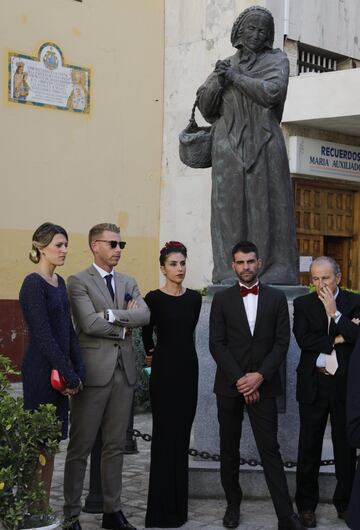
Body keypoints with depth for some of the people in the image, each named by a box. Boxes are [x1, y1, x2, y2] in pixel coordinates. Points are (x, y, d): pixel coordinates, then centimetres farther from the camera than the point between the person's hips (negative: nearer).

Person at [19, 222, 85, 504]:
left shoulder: (59, 282, 13)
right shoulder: (34, 284, -13)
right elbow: (43, 336, -17)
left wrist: (79, 370, 2)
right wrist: (70, 375, -16)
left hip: (58, 371, 9)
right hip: (40, 372, -9)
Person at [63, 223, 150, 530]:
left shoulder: (128, 282, 15)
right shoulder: (79, 282, -4)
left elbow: (145, 315, -2)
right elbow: (89, 324, -16)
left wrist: (112, 314, -14)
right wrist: (124, 327, -5)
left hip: (124, 372, 6)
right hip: (93, 372, -6)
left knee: (115, 446, 11)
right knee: (80, 447, 0)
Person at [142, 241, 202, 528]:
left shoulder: (195, 298, 5)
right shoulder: (154, 298, -8)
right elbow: (146, 331, 7)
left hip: (188, 367, 5)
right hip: (164, 370, -5)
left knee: (182, 434, 9)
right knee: (165, 435, -2)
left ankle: (178, 503, 18)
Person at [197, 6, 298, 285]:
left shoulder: (277, 60, 9)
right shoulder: (226, 65, 17)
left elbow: (272, 92, -10)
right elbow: (205, 105, 10)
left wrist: (235, 77, -5)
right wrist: (219, 81, -8)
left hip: (264, 145, -2)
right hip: (229, 146, 2)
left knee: (267, 205, -7)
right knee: (230, 206, -5)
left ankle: (274, 273, -7)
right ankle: (230, 274, -6)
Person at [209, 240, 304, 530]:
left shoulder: (276, 298, 5)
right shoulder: (222, 299, 4)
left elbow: (282, 342, 1)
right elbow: (217, 344, -2)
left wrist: (260, 376, -11)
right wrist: (239, 379, -11)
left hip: (263, 384, -1)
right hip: (229, 385, 1)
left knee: (270, 449, -6)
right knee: (229, 449, 8)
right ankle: (233, 504, 22)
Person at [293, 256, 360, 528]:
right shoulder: (303, 304, 2)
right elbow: (303, 339, -12)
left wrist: (335, 312, -18)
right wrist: (337, 339, -14)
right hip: (313, 385, 0)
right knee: (309, 447, 7)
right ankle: (306, 505, 19)